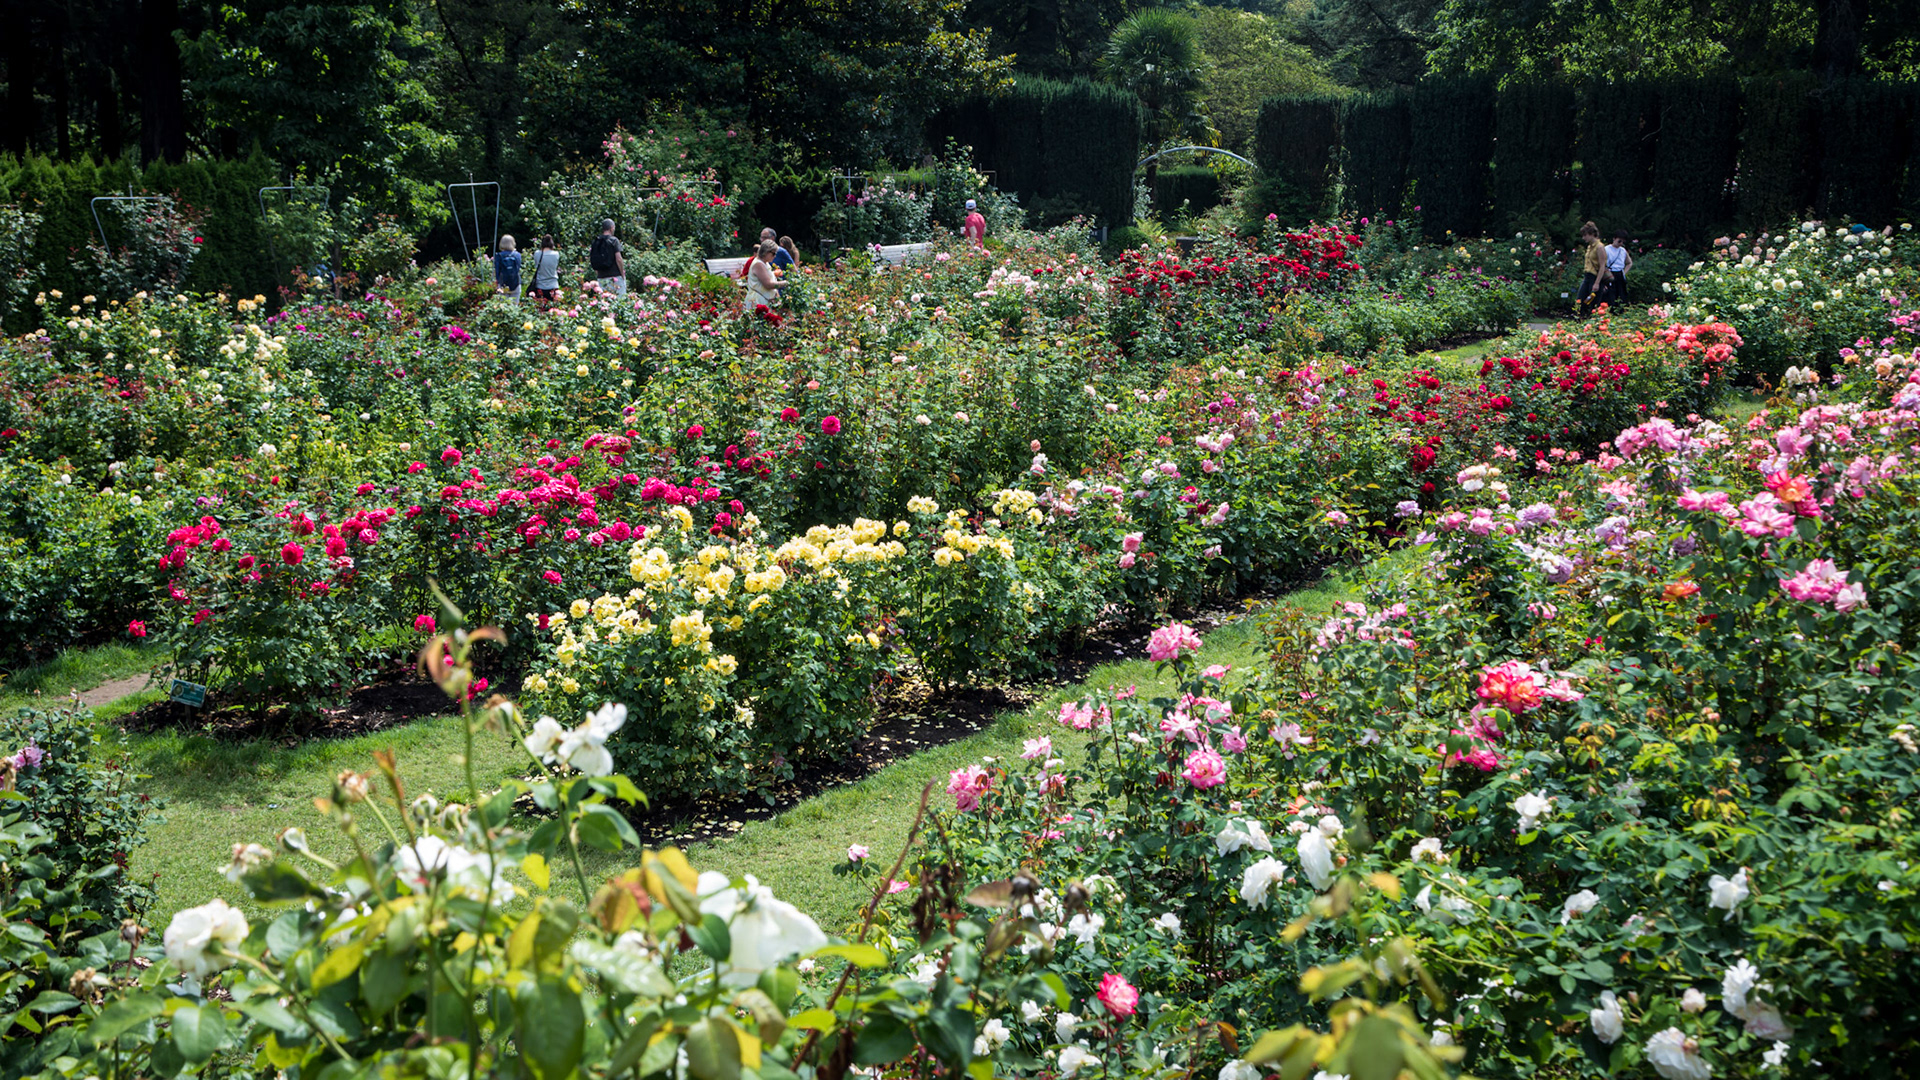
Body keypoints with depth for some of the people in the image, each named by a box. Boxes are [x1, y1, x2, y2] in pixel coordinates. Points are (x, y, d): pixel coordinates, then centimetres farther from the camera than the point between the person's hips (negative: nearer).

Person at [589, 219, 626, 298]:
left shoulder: (596, 242, 7)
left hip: (601, 277, 5)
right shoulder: (614, 240, -8)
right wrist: (623, 274, -4)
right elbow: (618, 259, -14)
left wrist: (597, 274, 18)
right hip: (615, 276, -5)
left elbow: (591, 259, 10)